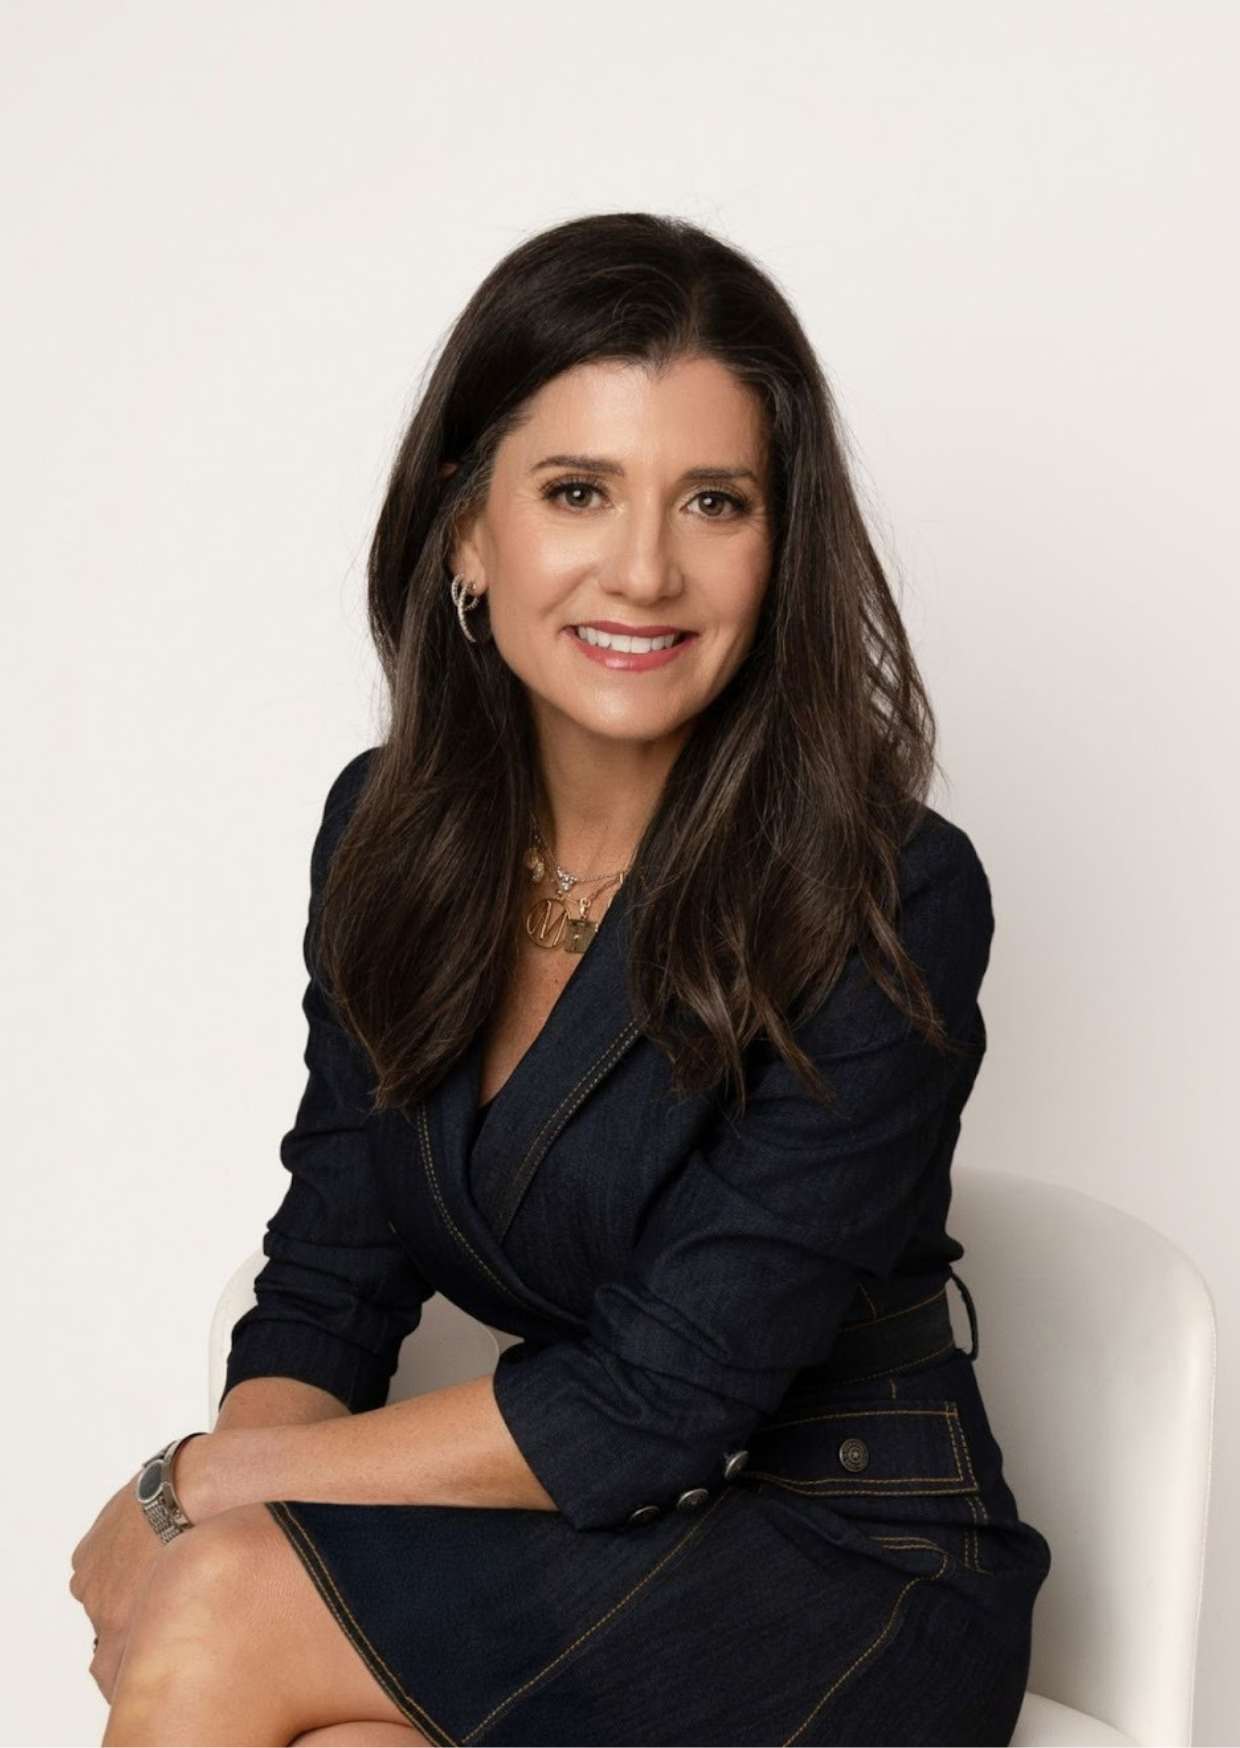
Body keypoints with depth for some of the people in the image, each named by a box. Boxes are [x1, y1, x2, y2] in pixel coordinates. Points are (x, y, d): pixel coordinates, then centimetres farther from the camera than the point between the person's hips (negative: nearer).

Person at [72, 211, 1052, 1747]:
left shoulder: (889, 905, -18)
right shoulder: (387, 831, 0)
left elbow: (655, 1401, -19)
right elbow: (327, 1289, 1)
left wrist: (195, 1484, -15)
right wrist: (204, 1513, -18)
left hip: (846, 1567, -4)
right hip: (571, 1555, 4)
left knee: (224, 1616, -24)